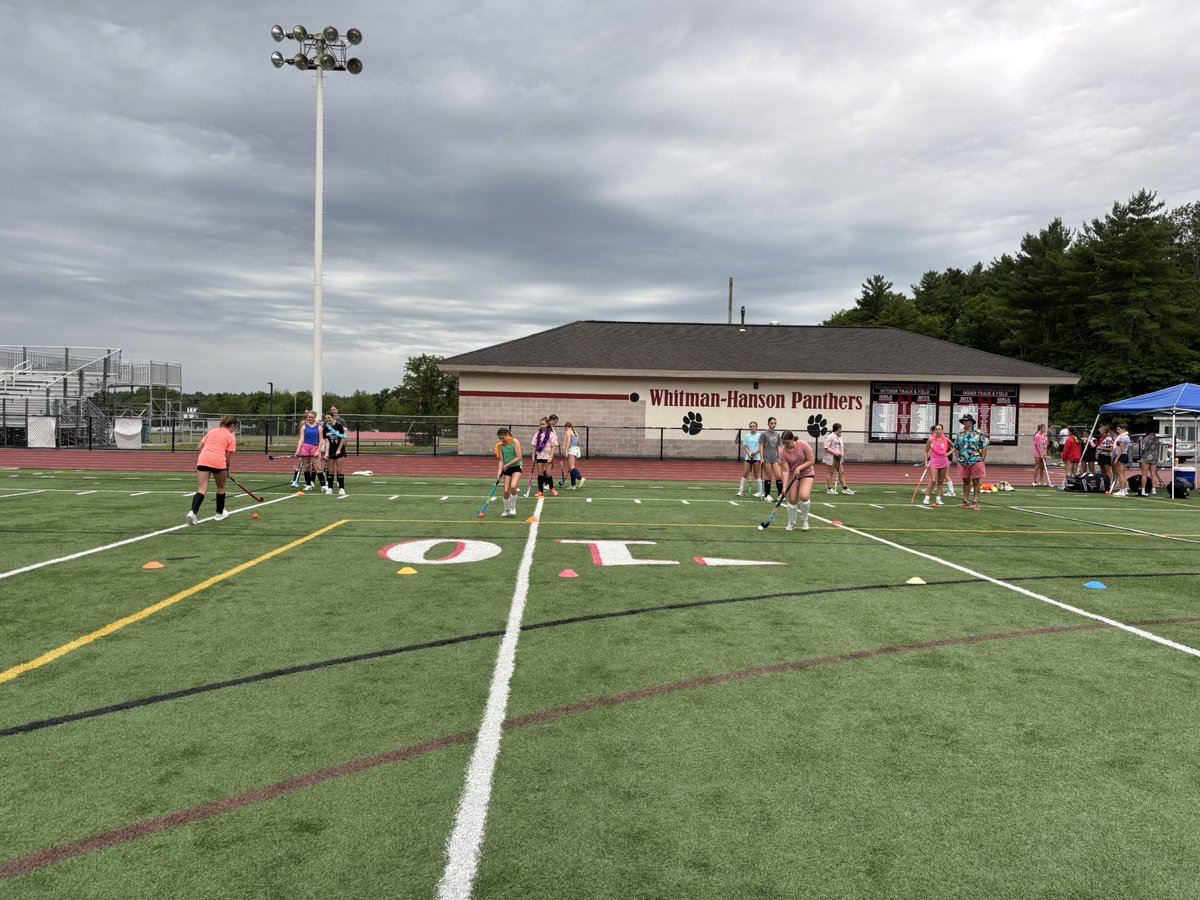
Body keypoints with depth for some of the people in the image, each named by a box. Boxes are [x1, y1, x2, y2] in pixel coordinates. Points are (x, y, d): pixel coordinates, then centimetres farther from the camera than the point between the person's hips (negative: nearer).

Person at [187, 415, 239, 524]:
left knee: (202, 489, 2)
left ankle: (192, 512, -19)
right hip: (218, 462, -4)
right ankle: (219, 513, 30)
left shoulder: (212, 431, 22)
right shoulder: (231, 437, 7)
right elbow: (227, 457, 4)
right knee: (221, 488, 18)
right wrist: (227, 472, 16)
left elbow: (200, 446, 18)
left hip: (203, 459, 4)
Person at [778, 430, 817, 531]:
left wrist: (799, 468, -24)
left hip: (807, 473, -2)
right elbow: (785, 471, -16)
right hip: (792, 475, 2)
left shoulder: (803, 445, -18)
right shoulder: (783, 452, -15)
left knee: (804, 496, -21)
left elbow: (811, 461, -13)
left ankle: (804, 520, 4)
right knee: (792, 500, -5)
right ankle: (791, 523, 19)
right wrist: (785, 487, -24)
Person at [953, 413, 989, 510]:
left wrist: (982, 459, -8)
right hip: (964, 462, 4)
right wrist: (958, 458, 7)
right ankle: (965, 501, 15)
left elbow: (984, 446, -4)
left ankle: (975, 502, 2)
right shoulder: (960, 434, 11)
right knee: (966, 482, 9)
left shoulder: (978, 433, -3)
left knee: (976, 482, 0)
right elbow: (956, 448, 17)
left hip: (976, 462, -4)